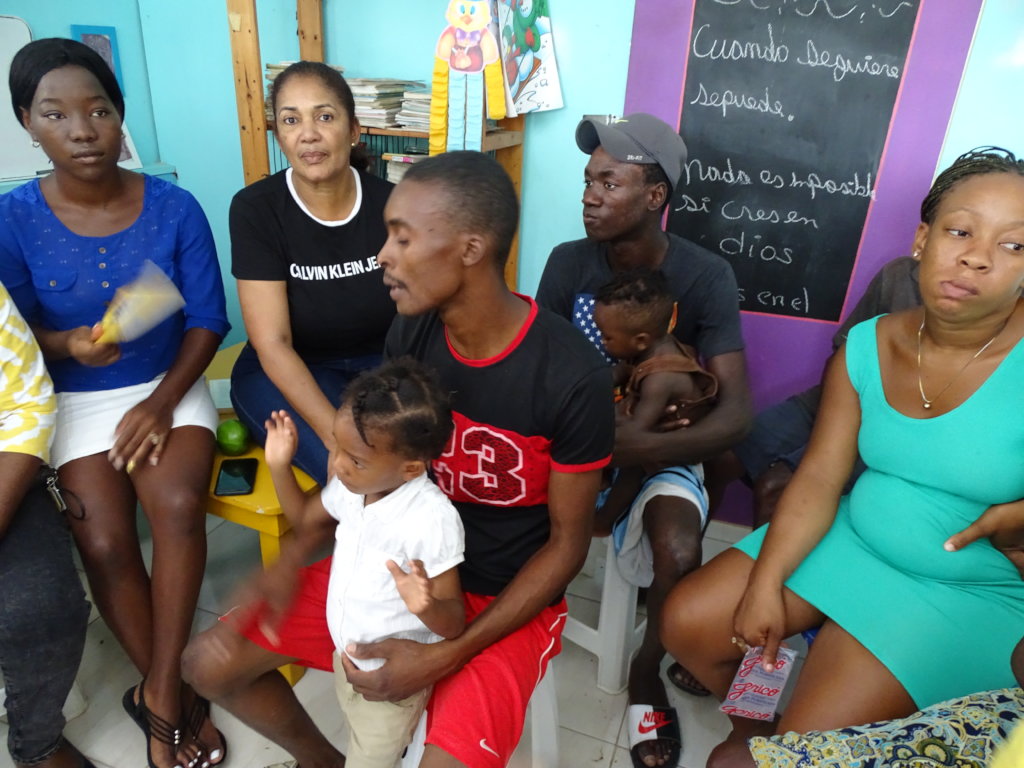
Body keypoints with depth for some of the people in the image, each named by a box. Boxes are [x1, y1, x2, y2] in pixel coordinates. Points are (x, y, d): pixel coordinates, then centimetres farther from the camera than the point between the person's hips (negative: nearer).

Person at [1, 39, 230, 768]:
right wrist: (67, 344, -23)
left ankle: (158, 693, -7)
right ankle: (175, 695, 4)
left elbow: (207, 319, -4)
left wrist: (162, 402, -15)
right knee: (105, 540, -20)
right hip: (75, 399, 1)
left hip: (169, 385, 0)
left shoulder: (174, 207, -7)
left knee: (178, 505, -27)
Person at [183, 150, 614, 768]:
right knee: (210, 663, 1)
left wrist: (446, 656, -19)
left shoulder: (574, 377, -25)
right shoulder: (410, 334, -9)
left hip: (507, 600, -4)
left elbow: (568, 542, -14)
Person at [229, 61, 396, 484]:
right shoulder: (254, 209, -13)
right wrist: (339, 435, -30)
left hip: (381, 364, 3)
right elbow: (273, 345, -17)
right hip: (284, 374, -2)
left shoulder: (388, 202, -8)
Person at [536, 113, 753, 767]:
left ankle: (647, 671, 5)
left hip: (663, 446, -2)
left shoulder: (705, 276, -13)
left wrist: (643, 446, -36)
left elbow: (736, 414, -19)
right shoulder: (568, 263, -6)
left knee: (680, 556, -29)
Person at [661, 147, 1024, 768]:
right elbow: (819, 480, -6)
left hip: (972, 590, -4)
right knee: (687, 621, 0)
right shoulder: (868, 346, -6)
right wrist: (765, 582, -12)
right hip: (851, 539, 4)